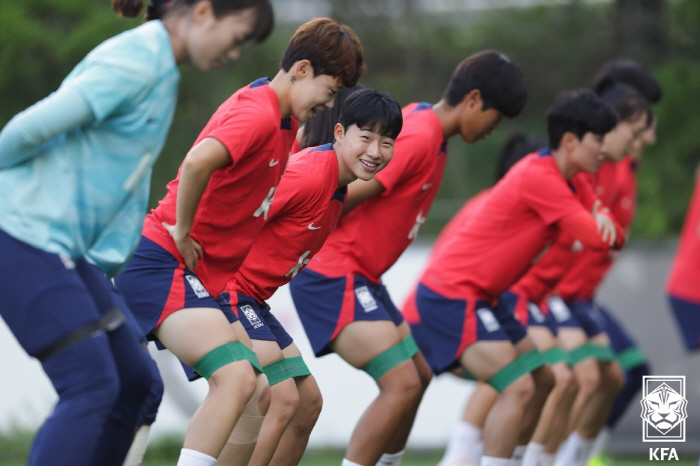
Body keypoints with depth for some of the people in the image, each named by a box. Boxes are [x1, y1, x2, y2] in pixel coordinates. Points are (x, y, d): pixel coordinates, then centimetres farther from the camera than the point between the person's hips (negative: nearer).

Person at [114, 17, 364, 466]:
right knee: (238, 377, -26)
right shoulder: (258, 115, -17)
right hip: (161, 264, -10)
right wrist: (182, 233, -24)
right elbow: (198, 162, -36)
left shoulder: (284, 120, 15)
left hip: (205, 279, 10)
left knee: (261, 399, 5)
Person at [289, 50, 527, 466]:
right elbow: (345, 195, -23)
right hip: (335, 276, -11)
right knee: (402, 384, -19)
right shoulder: (419, 138, -20)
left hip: (363, 277, 11)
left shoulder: (423, 121, 11)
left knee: (419, 374, 18)